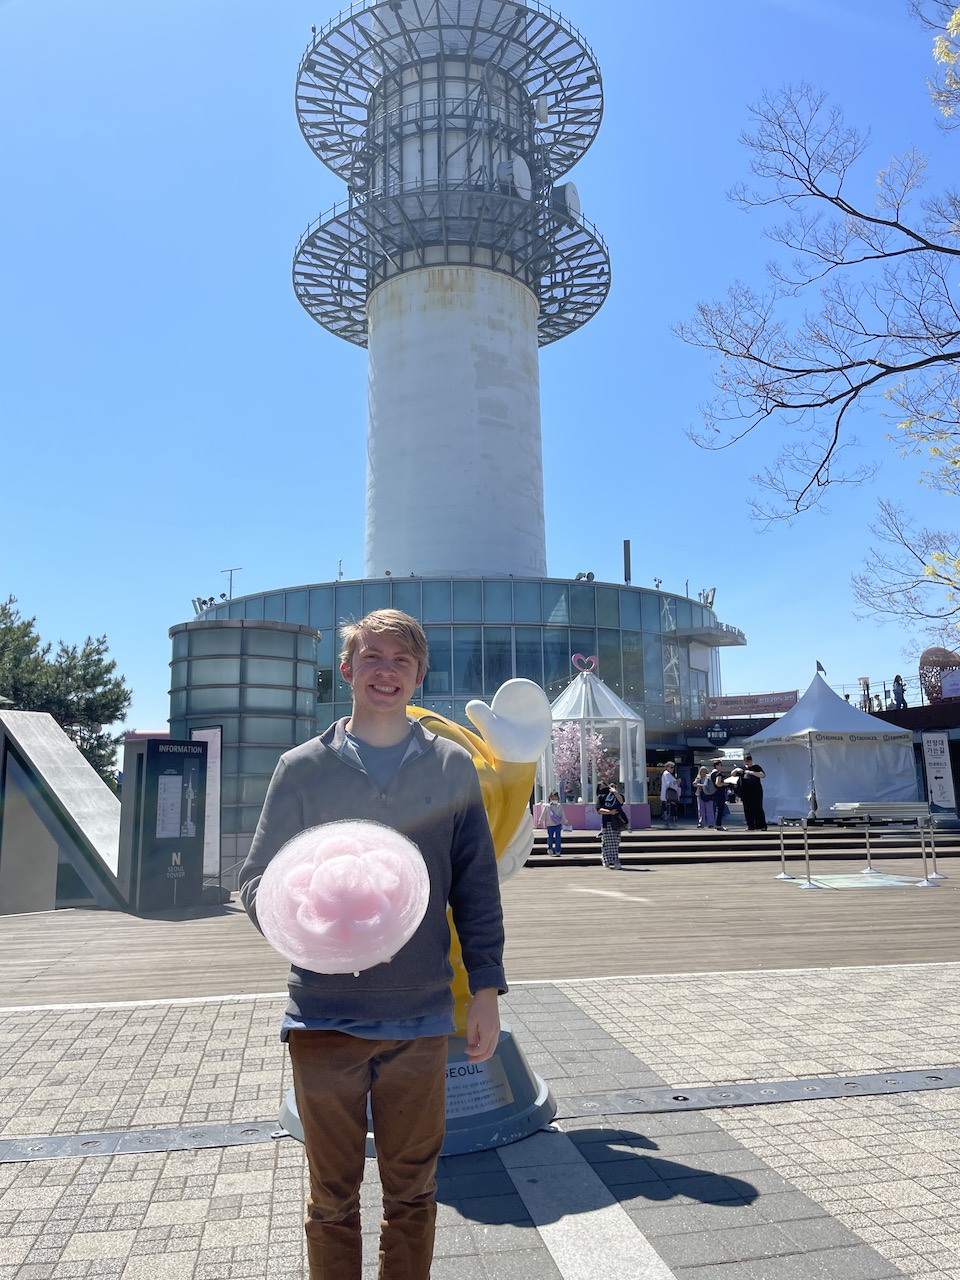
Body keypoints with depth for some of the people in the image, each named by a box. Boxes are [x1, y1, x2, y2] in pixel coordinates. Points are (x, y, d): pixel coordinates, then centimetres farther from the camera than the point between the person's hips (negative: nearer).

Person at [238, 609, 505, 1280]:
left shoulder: (453, 766, 1)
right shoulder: (302, 767, -1)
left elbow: (476, 889, 4)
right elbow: (257, 882, 0)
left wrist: (487, 988, 1)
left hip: (420, 1019, 1)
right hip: (324, 1016, 0)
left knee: (413, 1192, 17)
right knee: (333, 1198, 15)